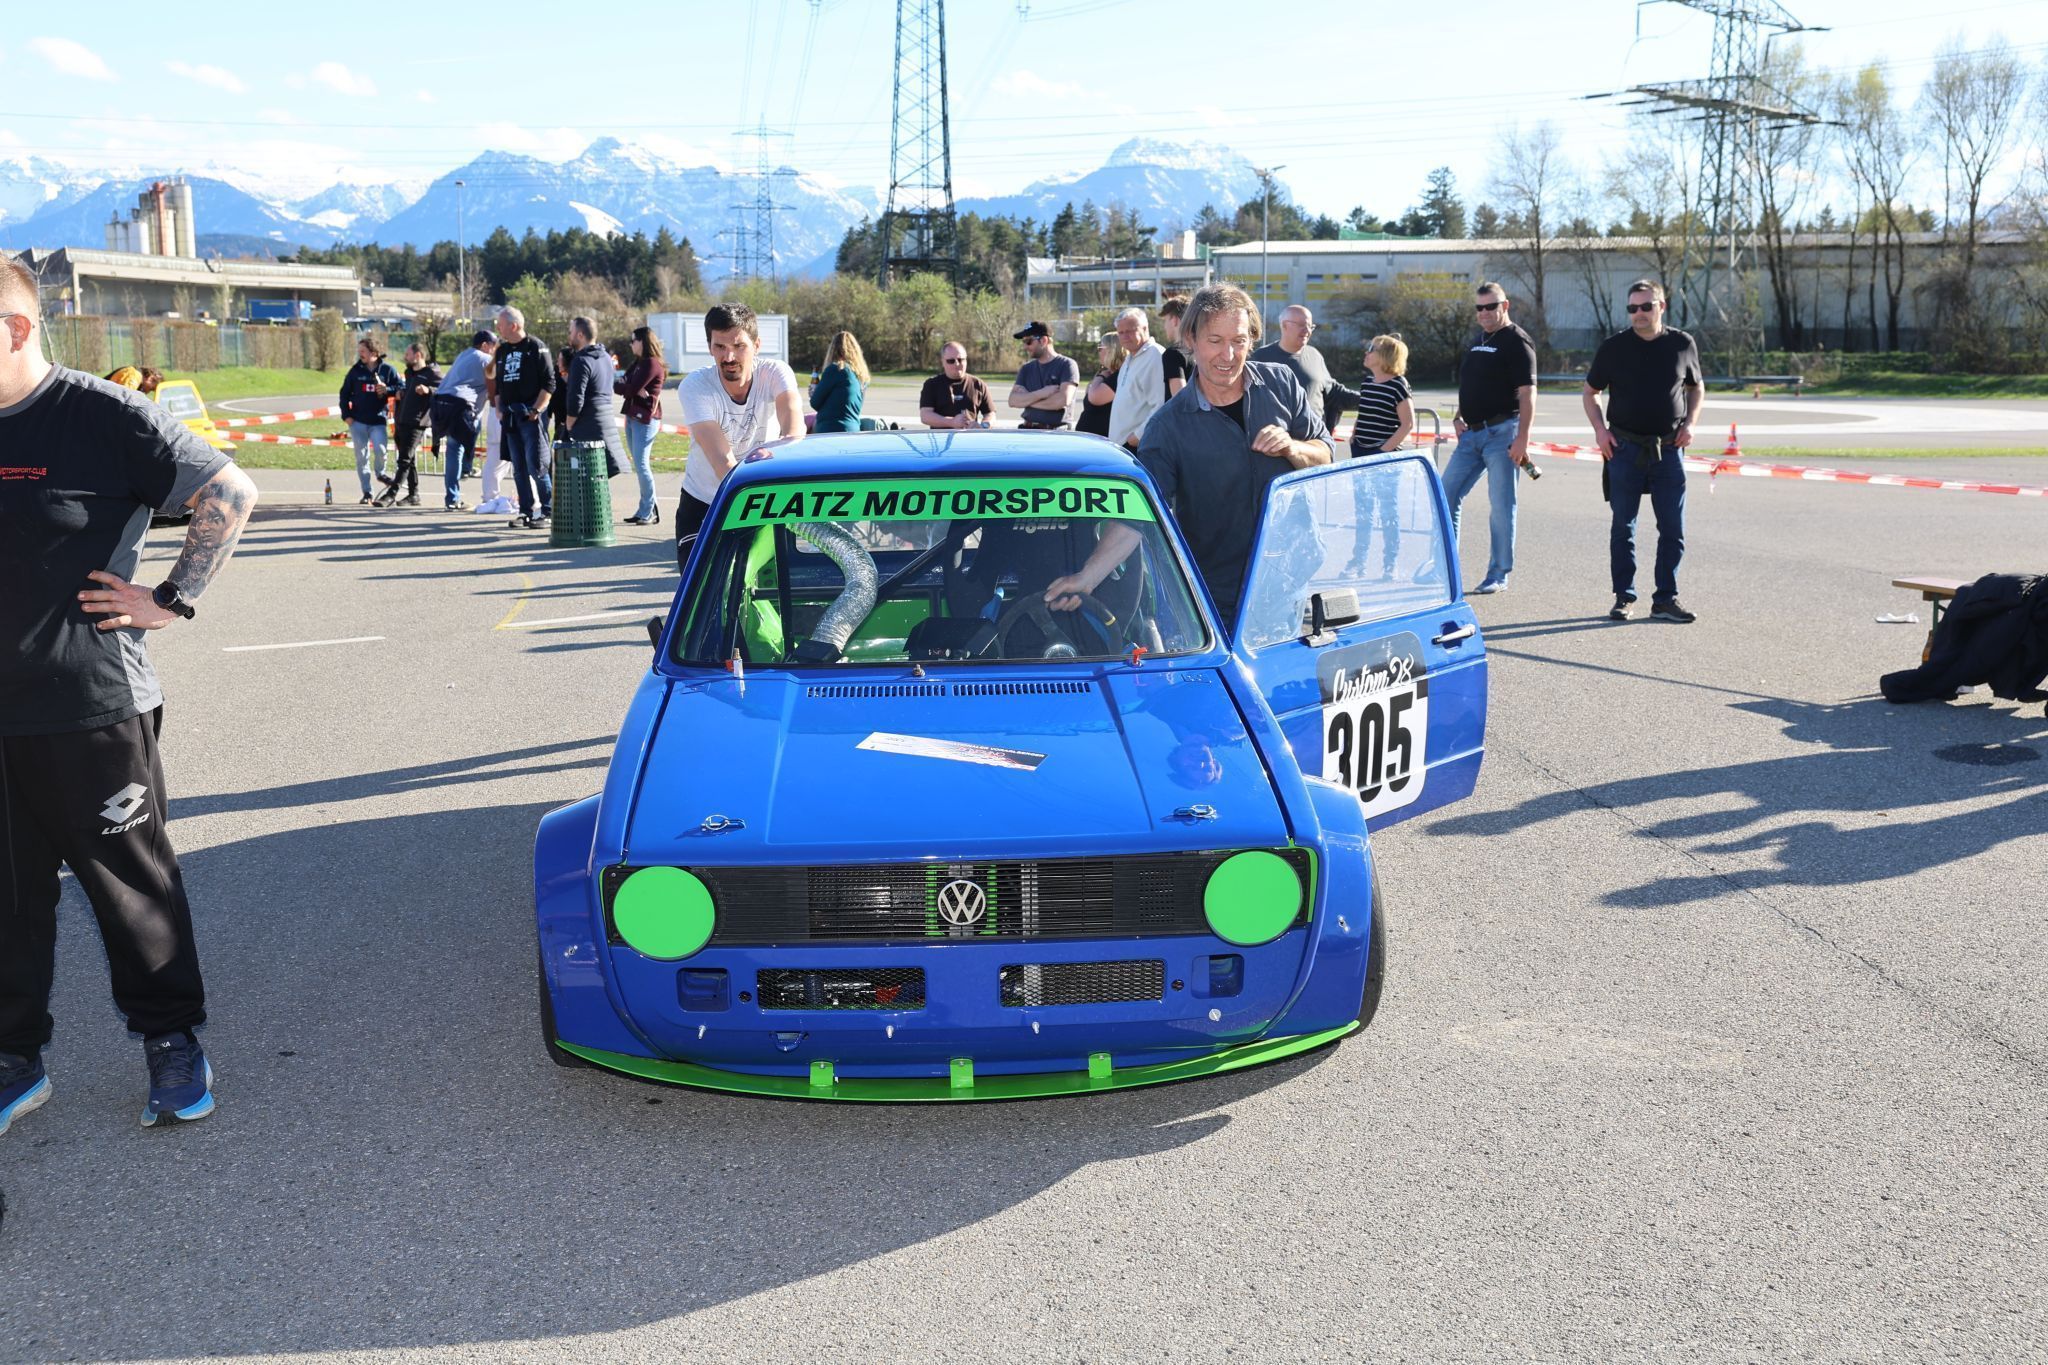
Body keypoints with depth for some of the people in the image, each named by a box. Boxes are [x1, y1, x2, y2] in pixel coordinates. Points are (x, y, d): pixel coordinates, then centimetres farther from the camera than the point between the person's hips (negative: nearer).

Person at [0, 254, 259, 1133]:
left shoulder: (103, 416, -10)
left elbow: (230, 492, -9)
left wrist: (173, 600, -11)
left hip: (93, 708, -5)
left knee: (132, 884, 9)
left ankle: (171, 1042, 24)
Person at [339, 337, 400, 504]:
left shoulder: (387, 370, 0)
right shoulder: (355, 370, 5)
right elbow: (345, 393, 9)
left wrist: (387, 389, -17)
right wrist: (346, 415, 1)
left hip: (378, 419, -2)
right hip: (358, 420, 2)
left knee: (380, 449, -20)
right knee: (361, 456, 1)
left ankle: (380, 473, 13)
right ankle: (366, 493, 8)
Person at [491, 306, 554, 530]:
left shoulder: (536, 347, -5)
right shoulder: (502, 351, 17)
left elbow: (549, 383, -10)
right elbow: (497, 383, 24)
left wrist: (536, 410, -15)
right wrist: (499, 409, 9)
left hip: (530, 414, -7)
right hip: (510, 416, 7)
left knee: (536, 466, -9)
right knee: (519, 468, 7)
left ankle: (546, 510, 1)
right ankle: (526, 511, 12)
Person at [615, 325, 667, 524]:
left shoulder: (652, 364, -12)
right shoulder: (638, 363, 18)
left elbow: (632, 389, -17)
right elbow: (627, 382, 7)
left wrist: (611, 384, -4)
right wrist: (618, 384, -16)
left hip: (645, 419, -9)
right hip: (633, 417, 9)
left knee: (641, 465, -9)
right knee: (639, 464, 9)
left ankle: (648, 513, -5)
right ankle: (646, 509, 13)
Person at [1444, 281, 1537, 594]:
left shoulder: (1516, 342, -8)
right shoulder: (1476, 342, 17)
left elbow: (1527, 393, -14)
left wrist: (1522, 437, -21)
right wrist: (1458, 418, 10)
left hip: (1502, 432, -8)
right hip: (1471, 433, 8)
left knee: (1502, 504, -2)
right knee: (1446, 496, 5)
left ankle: (1499, 574, 5)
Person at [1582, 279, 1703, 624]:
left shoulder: (1682, 344, 3)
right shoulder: (1614, 347, -1)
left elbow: (1697, 387, 18)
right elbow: (1589, 392, 9)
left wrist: (1690, 423, 2)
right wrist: (1600, 429, -4)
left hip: (1669, 449, 1)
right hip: (1624, 449, -1)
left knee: (1673, 528, 1)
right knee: (1623, 526, 4)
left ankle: (1665, 598, 10)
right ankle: (1624, 598, 13)